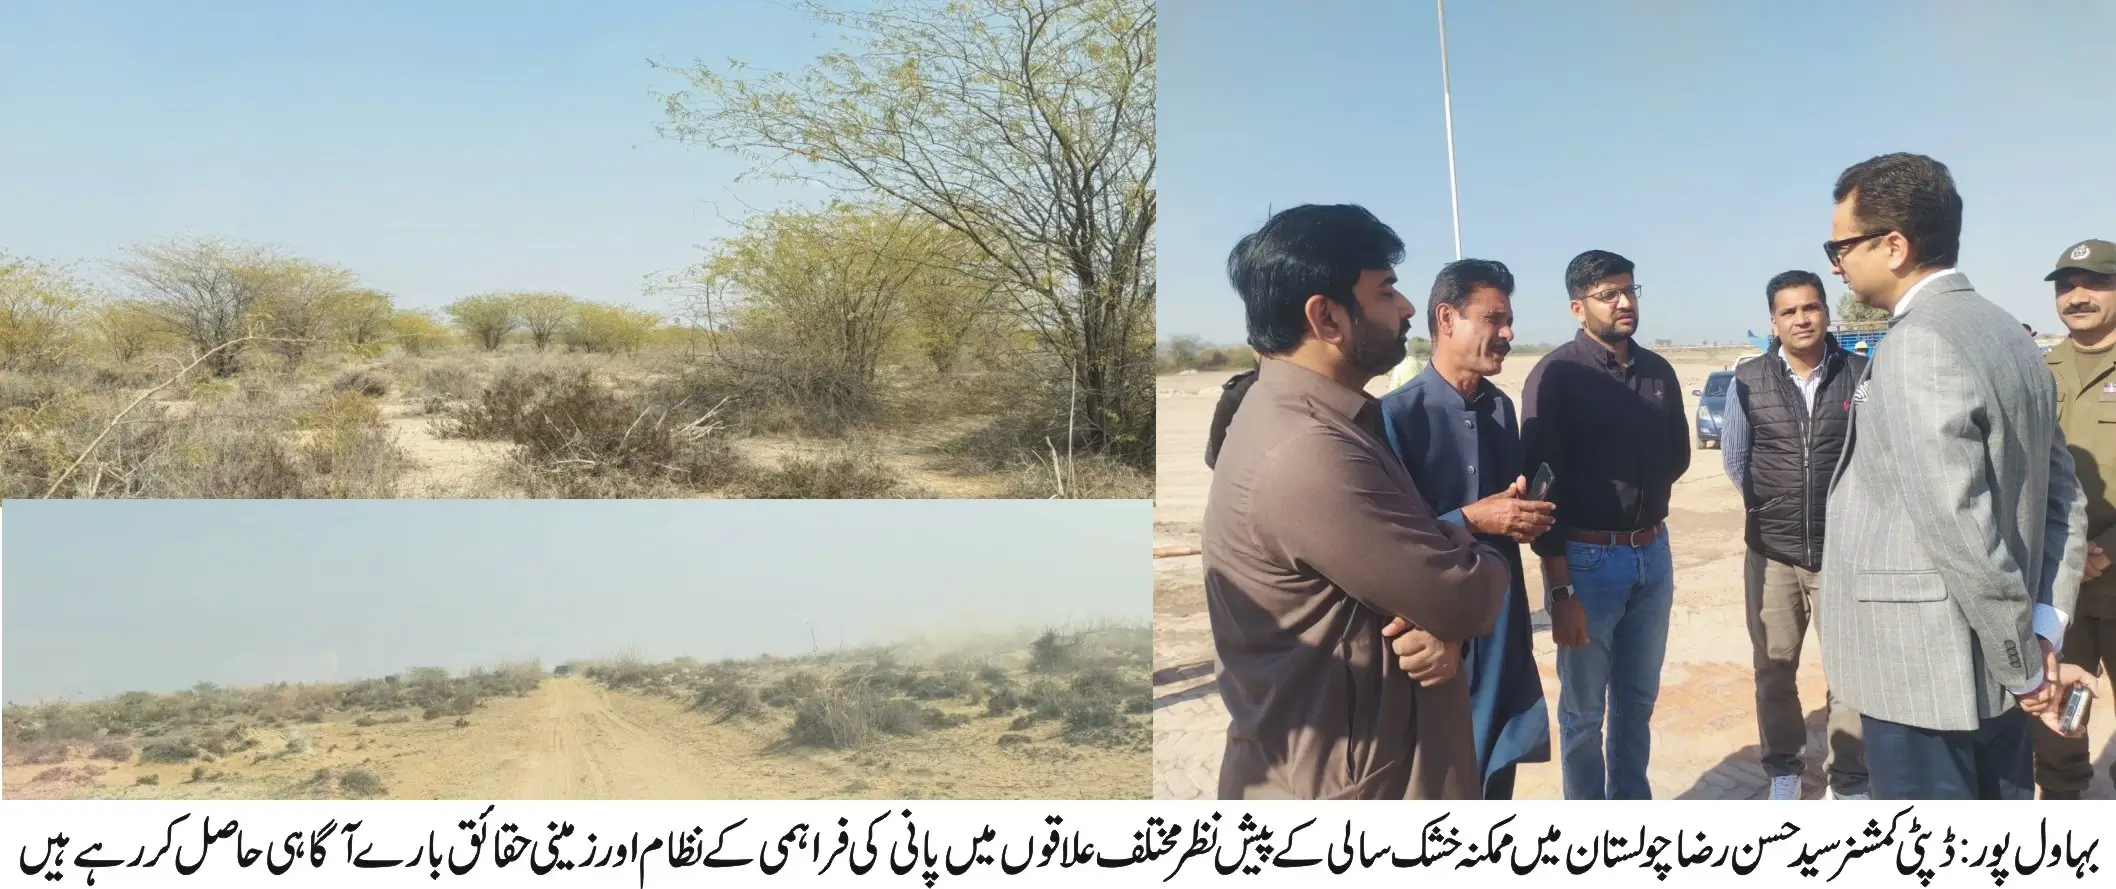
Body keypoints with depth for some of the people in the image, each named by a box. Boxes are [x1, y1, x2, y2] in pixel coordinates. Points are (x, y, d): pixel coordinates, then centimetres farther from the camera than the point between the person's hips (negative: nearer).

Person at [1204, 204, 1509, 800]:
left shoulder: (1307, 419, 7)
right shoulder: (1308, 454, -28)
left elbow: (1413, 558, 9)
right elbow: (1468, 599, -22)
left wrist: (1442, 624, -13)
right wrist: (1478, 560, 2)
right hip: (1339, 790, -10)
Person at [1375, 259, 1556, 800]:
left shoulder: (1501, 407, 6)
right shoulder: (1397, 415, -17)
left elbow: (1512, 497, 12)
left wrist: (1523, 517, -11)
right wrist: (1471, 520, -22)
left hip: (1503, 619, 7)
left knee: (1498, 766, 17)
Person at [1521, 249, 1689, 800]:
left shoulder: (1659, 372, 6)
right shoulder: (1556, 375, -11)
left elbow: (1677, 455, 22)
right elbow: (1541, 483, -15)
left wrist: (1642, 500, 5)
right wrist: (1561, 590, -18)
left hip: (1653, 554, 6)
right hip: (1587, 558, -5)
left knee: (1638, 700, 17)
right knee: (1583, 709, 6)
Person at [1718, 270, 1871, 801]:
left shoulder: (1862, 376, -6)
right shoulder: (1749, 381, -2)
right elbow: (1733, 458, 8)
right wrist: (1768, 508, 8)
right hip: (1772, 551, 1)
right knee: (1773, 668, 12)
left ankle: (1851, 780, 18)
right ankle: (1782, 768, 29)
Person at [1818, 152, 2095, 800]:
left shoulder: (1917, 346, -19)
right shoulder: (2006, 335, 11)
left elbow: (1963, 532, -23)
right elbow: (2064, 499, 11)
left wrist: (2024, 667, -12)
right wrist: (2042, 634, 4)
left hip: (1923, 674, -9)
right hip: (1993, 674, 9)